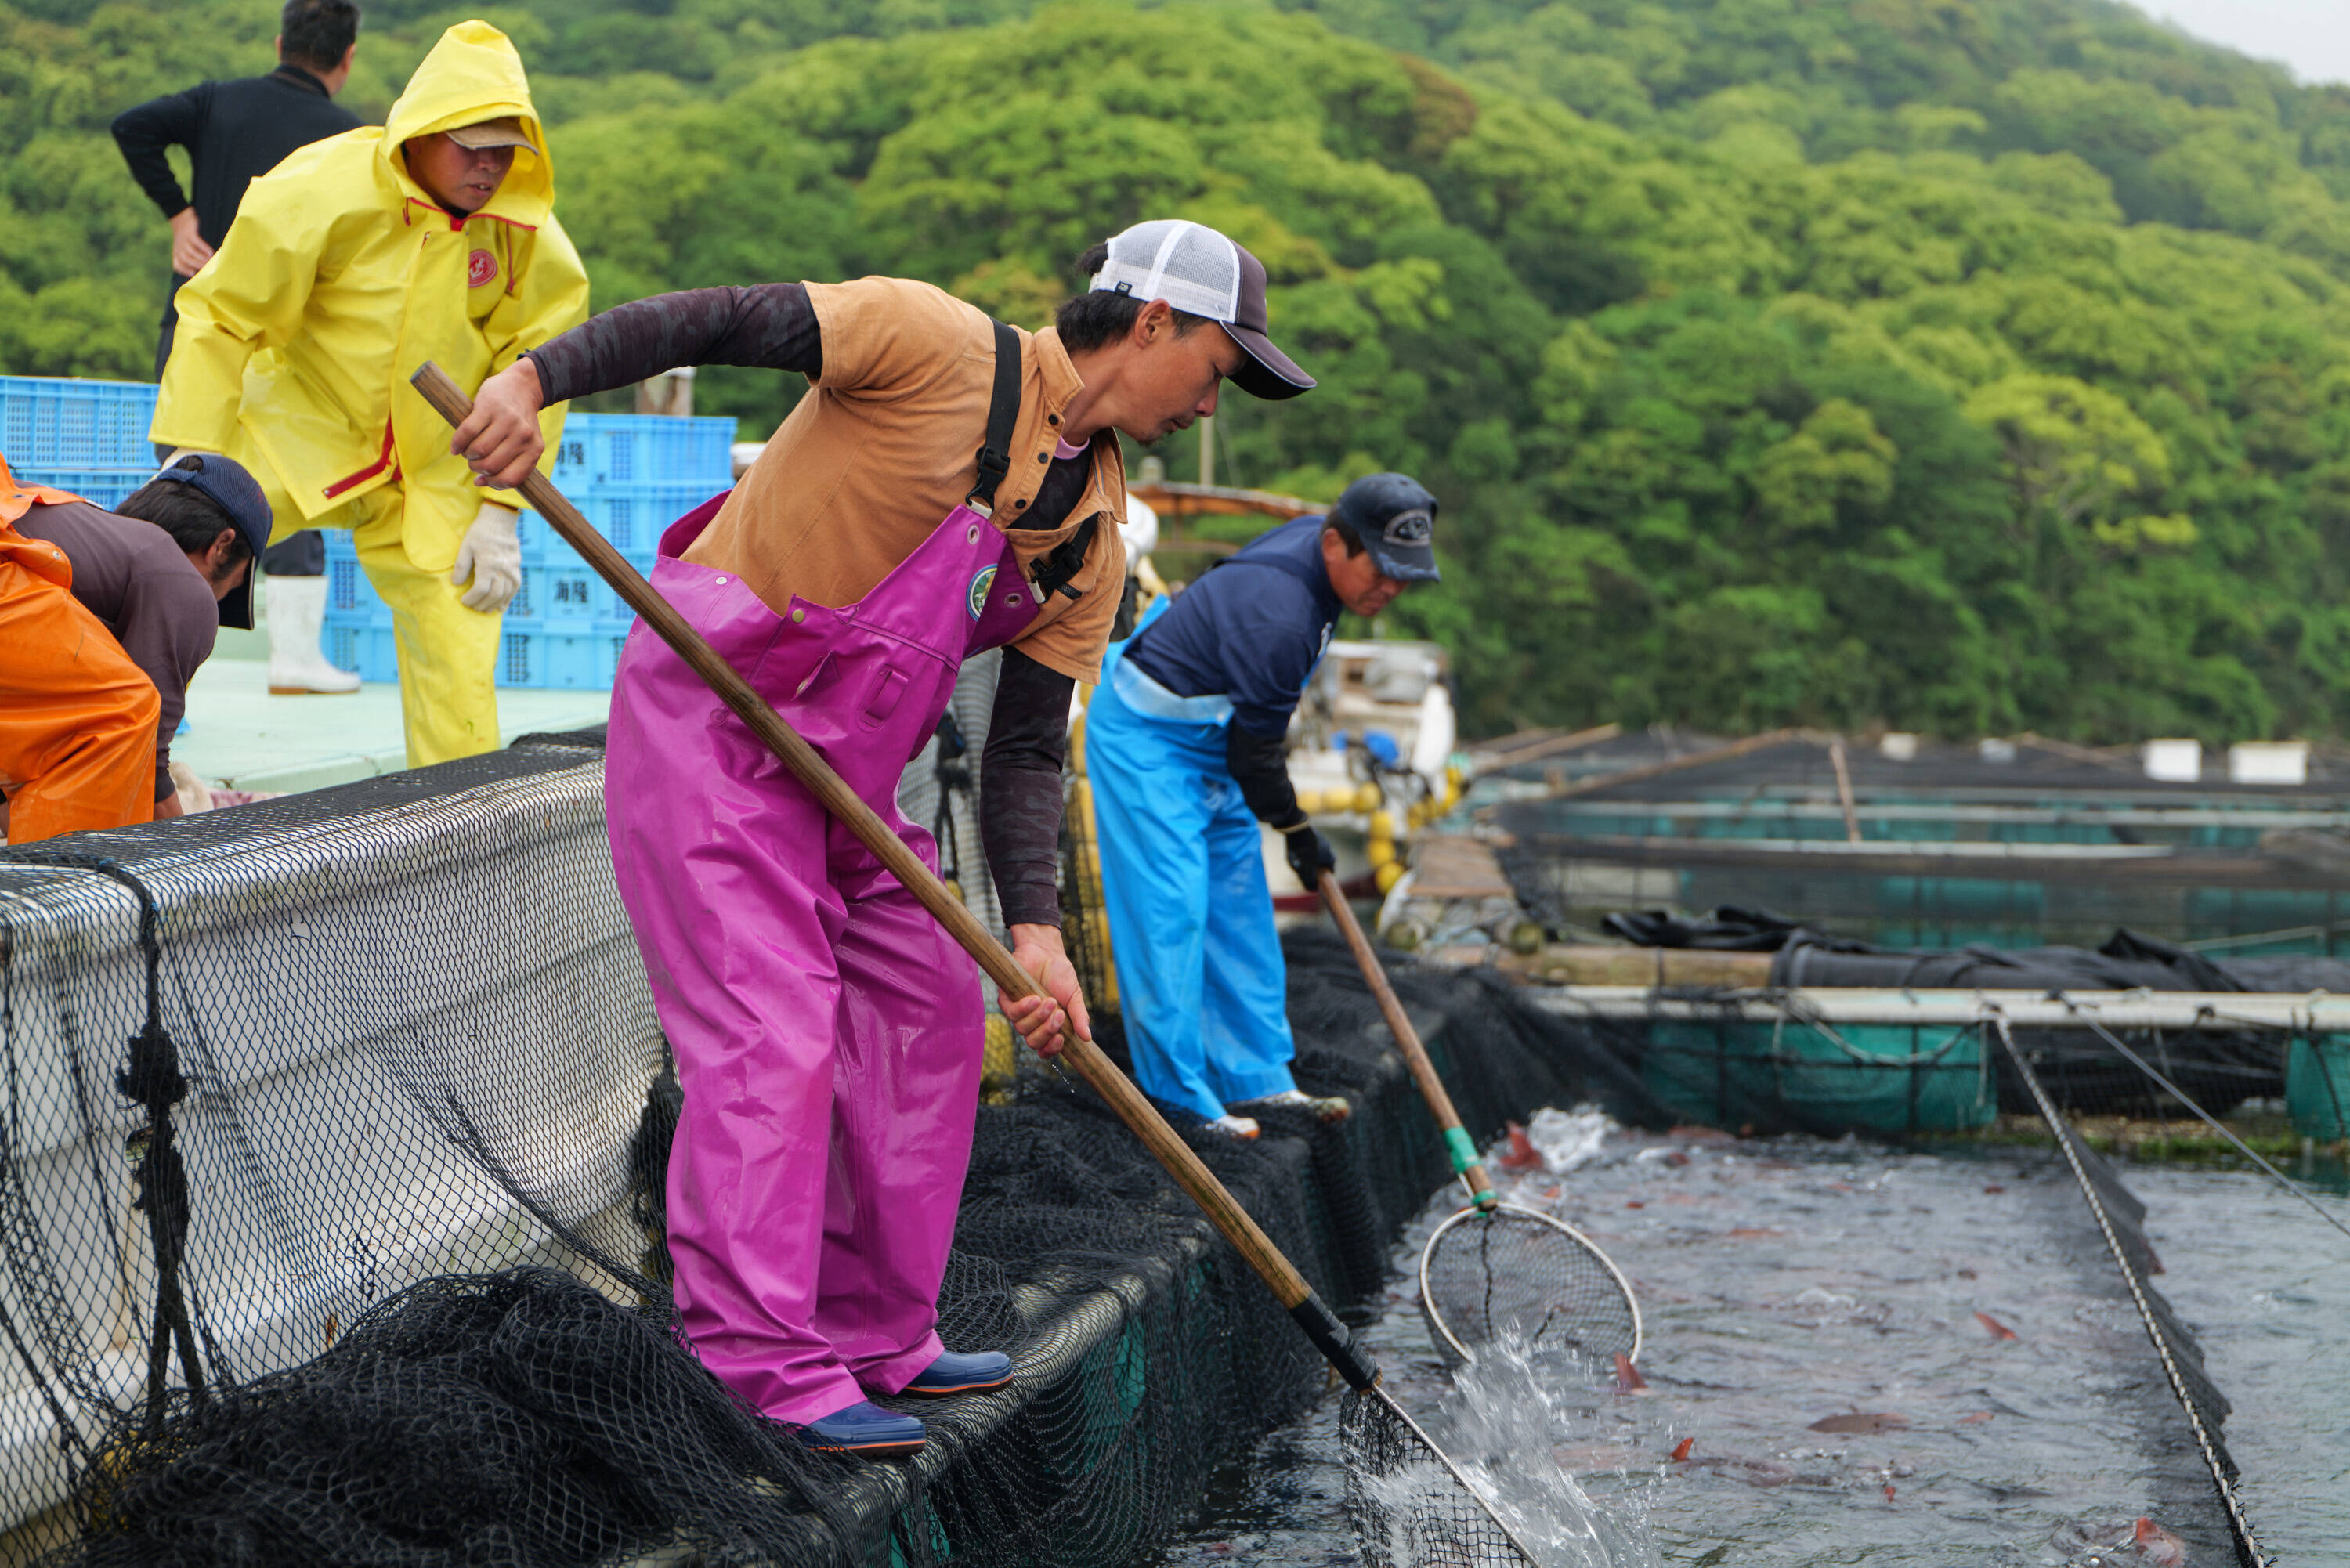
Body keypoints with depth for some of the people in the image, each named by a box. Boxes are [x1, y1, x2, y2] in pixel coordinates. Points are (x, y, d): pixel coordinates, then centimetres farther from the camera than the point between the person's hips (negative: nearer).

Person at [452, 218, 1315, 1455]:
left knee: (932, 1008, 11)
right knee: (771, 1033, -13)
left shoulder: (1091, 540, 6)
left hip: (845, 769, 9)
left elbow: (1025, 749, 4)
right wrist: (539, 376, -33)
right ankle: (763, 1374, -10)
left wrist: (1033, 925, -9)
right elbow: (715, 323, -18)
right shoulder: (933, 346, -13)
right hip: (707, 717, -9)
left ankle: (877, 1337, 22)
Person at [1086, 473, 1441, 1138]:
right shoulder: (1275, 614, -34)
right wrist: (1297, 832, -9)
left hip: (1210, 741, 10)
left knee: (1241, 905, 7)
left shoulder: (1313, 541, -5)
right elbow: (1254, 747, -23)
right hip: (1144, 739, -10)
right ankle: (1180, 1099, -12)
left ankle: (1257, 1077, 11)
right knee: (1170, 909, -14)